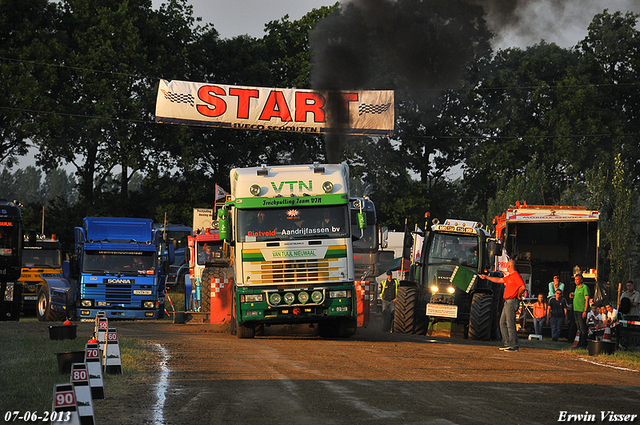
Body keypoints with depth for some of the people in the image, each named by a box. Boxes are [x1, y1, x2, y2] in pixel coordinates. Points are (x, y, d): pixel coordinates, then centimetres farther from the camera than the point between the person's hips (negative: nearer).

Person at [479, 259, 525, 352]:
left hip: (512, 302, -11)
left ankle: (514, 346, -12)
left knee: (510, 324, -12)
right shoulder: (509, 277, 20)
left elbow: (522, 287, -22)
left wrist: (518, 295, -9)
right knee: (503, 323, 12)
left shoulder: (516, 275, -11)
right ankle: (508, 343, 14)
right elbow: (499, 280, 32)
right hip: (507, 302, 11)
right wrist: (486, 277, 37)